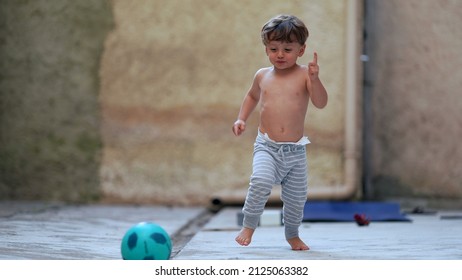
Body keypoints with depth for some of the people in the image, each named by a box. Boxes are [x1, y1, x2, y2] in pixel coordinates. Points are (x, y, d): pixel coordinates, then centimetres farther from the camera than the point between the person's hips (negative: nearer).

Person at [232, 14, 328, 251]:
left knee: (296, 197, 7)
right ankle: (248, 226, -6)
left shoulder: (304, 75, -3)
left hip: (296, 151, 0)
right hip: (266, 147, 0)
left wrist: (315, 79, -29)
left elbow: (320, 103, -15)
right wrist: (241, 118, 17)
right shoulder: (262, 76, 6)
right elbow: (252, 96, 28)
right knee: (261, 181, -25)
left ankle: (292, 234, 34)